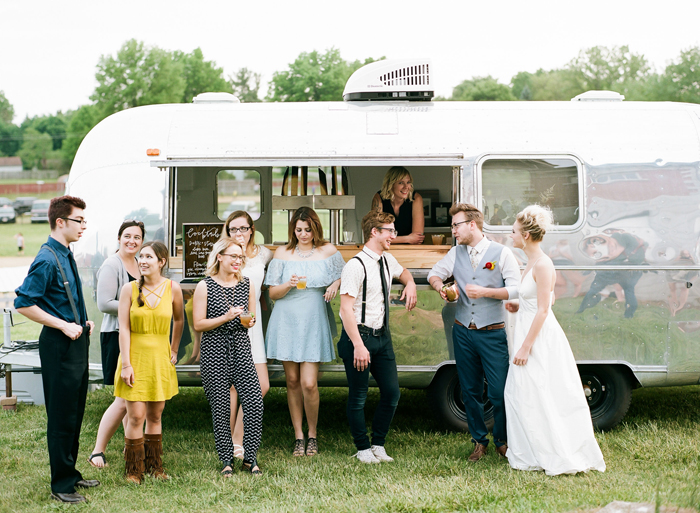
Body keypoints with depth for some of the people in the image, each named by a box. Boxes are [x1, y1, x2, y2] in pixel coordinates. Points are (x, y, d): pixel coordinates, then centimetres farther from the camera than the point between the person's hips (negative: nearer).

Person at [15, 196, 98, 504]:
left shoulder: (66, 256, 11)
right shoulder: (47, 260, -17)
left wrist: (82, 321, 11)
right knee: (62, 417, -2)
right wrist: (64, 325, -19)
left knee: (75, 413, 18)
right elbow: (23, 304, -20)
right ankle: (61, 485, 8)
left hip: (77, 342, 9)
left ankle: (70, 474, 31)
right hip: (60, 346, -9)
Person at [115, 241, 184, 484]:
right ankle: (134, 470, 6)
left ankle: (154, 466, 21)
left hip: (160, 358, 2)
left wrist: (174, 350, 14)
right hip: (135, 356, -2)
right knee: (136, 416, -5)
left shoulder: (173, 288, -1)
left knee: (155, 415, 9)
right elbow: (123, 328, -7)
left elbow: (179, 320, 16)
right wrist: (126, 364, -12)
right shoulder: (130, 289, -5)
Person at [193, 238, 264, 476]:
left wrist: (249, 322, -5)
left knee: (254, 401, -9)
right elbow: (198, 324, -4)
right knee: (220, 407, 1)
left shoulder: (247, 285, 10)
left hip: (241, 349, 3)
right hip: (214, 352, -3)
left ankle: (250, 458, 3)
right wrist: (226, 317, -15)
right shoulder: (205, 287, -1)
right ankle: (226, 460, 13)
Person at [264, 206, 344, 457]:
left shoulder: (328, 251, 4)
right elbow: (272, 293, 5)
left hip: (314, 323, -1)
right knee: (292, 381, 5)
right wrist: (289, 285, -14)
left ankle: (312, 436, 10)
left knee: (309, 383, -9)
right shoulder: (283, 253, 5)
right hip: (287, 321, 1)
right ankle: (298, 436, 17)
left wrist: (335, 285, -4)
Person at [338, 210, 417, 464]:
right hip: (360, 335, -8)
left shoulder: (387, 261, 9)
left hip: (382, 335, 8)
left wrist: (410, 283, 10)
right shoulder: (356, 266, -17)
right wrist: (358, 345, -26)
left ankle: (378, 444, 24)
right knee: (358, 397, 2)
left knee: (391, 392, 8)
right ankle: (363, 449, 17)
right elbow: (346, 308, -21)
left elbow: (403, 272, 34)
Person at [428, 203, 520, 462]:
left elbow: (516, 289, -9)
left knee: (499, 392, -5)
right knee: (470, 392, 9)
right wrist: (440, 286, -2)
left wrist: (485, 292, -18)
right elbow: (434, 274, 20)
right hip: (463, 333, 4)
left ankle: (502, 441, 15)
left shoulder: (501, 253, -4)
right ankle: (479, 440, 23)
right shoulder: (456, 253, 9)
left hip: (493, 334, -4)